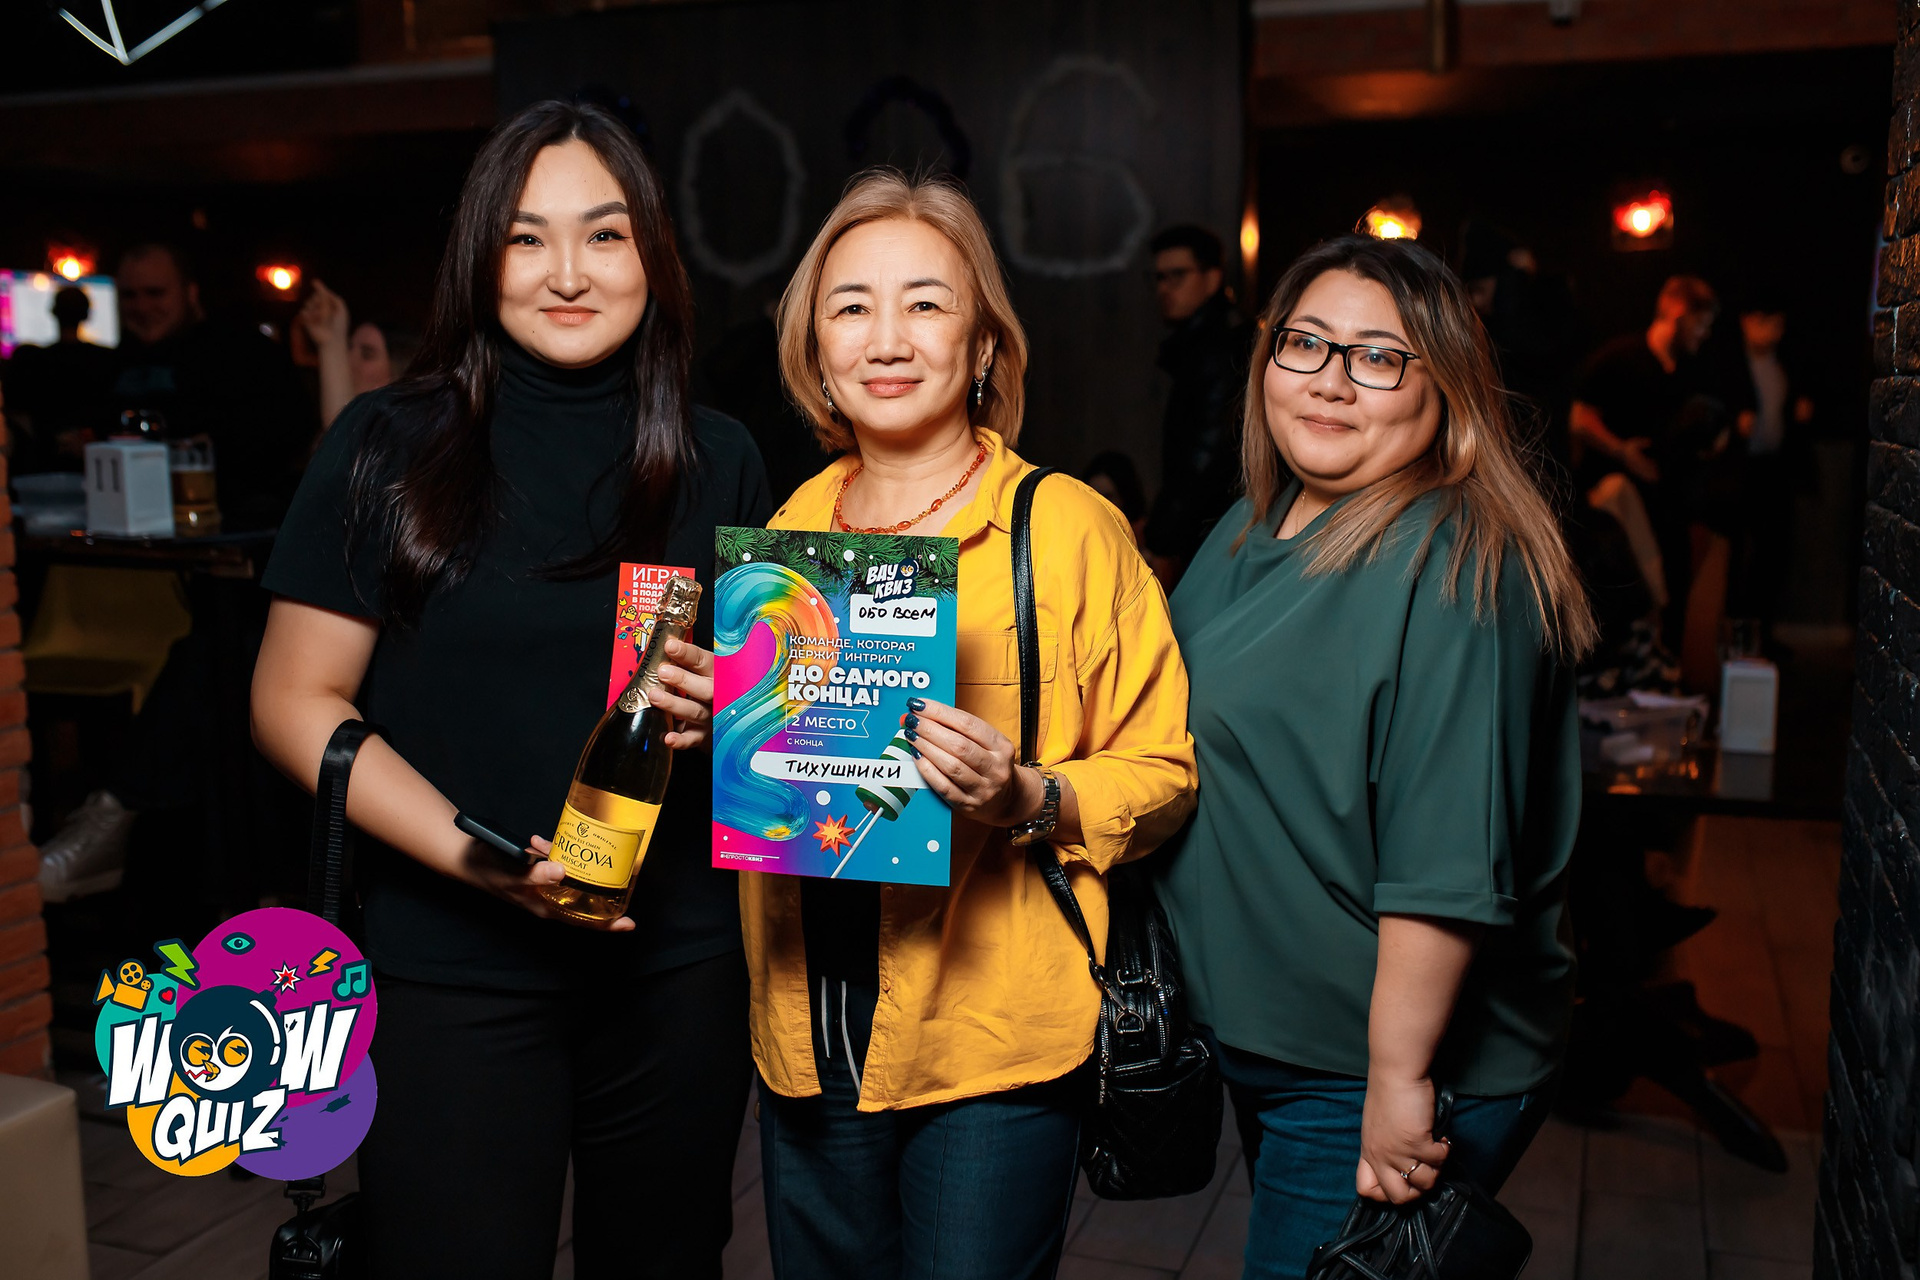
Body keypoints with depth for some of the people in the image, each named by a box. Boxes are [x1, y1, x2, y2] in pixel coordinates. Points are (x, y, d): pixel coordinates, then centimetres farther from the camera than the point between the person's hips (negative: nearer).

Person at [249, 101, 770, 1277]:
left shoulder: (718, 461, 4)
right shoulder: (392, 449, -4)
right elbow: (295, 702, -4)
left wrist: (720, 709, -12)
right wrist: (470, 853, -17)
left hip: (679, 965, 3)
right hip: (455, 972, -2)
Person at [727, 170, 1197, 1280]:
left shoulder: (1070, 527, -8)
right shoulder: (789, 531, 7)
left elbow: (1163, 771, -6)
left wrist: (1031, 801, -23)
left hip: (997, 1056, -5)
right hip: (809, 1046, 5)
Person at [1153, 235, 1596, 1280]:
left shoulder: (1455, 568, -23)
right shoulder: (1256, 527, 6)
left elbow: (1450, 861, -27)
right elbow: (1182, 735, 19)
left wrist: (1400, 1079, -25)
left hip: (1372, 1078, -9)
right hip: (1260, 1037, 9)